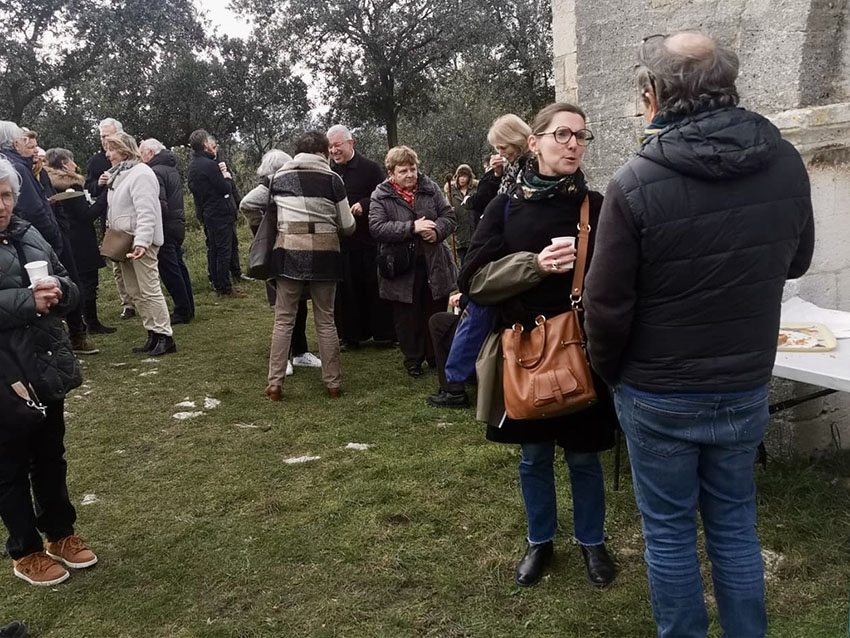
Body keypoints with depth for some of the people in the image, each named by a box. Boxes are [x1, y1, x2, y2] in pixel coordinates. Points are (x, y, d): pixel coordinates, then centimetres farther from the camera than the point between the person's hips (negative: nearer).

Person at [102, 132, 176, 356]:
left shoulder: (140, 174, -14)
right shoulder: (119, 173, 15)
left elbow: (146, 211, -23)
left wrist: (141, 241, -32)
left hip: (140, 242, -10)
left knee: (150, 290, -8)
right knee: (135, 292, 11)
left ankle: (164, 336, -3)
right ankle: (153, 335, 18)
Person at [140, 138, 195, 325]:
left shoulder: (155, 172, -16)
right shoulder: (172, 168, 14)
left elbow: (160, 204, -23)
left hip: (165, 227, -9)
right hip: (178, 223, 9)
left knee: (169, 270, -3)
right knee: (179, 267, 15)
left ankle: (182, 311, 2)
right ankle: (188, 308, 21)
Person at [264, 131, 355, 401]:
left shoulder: (279, 178, 6)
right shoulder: (332, 179, -1)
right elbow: (347, 227, 2)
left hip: (290, 251, 1)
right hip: (324, 252, -1)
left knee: (283, 319, 8)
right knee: (325, 320, 8)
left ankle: (275, 383, 8)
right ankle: (333, 383, 14)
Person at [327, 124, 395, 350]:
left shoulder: (369, 168, -2)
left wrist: (364, 204, -18)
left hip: (368, 240, -3)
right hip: (339, 241, 4)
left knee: (374, 287, 3)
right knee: (346, 289, 7)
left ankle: (384, 333, 15)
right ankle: (352, 335, 17)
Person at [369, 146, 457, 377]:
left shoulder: (430, 189, 4)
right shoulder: (381, 196, -5)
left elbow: (449, 216, 5)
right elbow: (376, 227, -18)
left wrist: (437, 230, -18)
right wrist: (412, 227, -24)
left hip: (434, 263, 3)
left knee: (436, 314, 12)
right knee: (407, 317, 8)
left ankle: (437, 357, 28)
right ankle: (412, 360, 24)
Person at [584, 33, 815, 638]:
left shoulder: (634, 184, -20)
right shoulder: (786, 163, -5)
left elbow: (607, 304, -14)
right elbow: (796, 261, 11)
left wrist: (609, 371, 3)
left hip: (659, 396, -4)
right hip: (747, 389, 4)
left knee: (669, 530, 12)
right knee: (735, 524, 19)